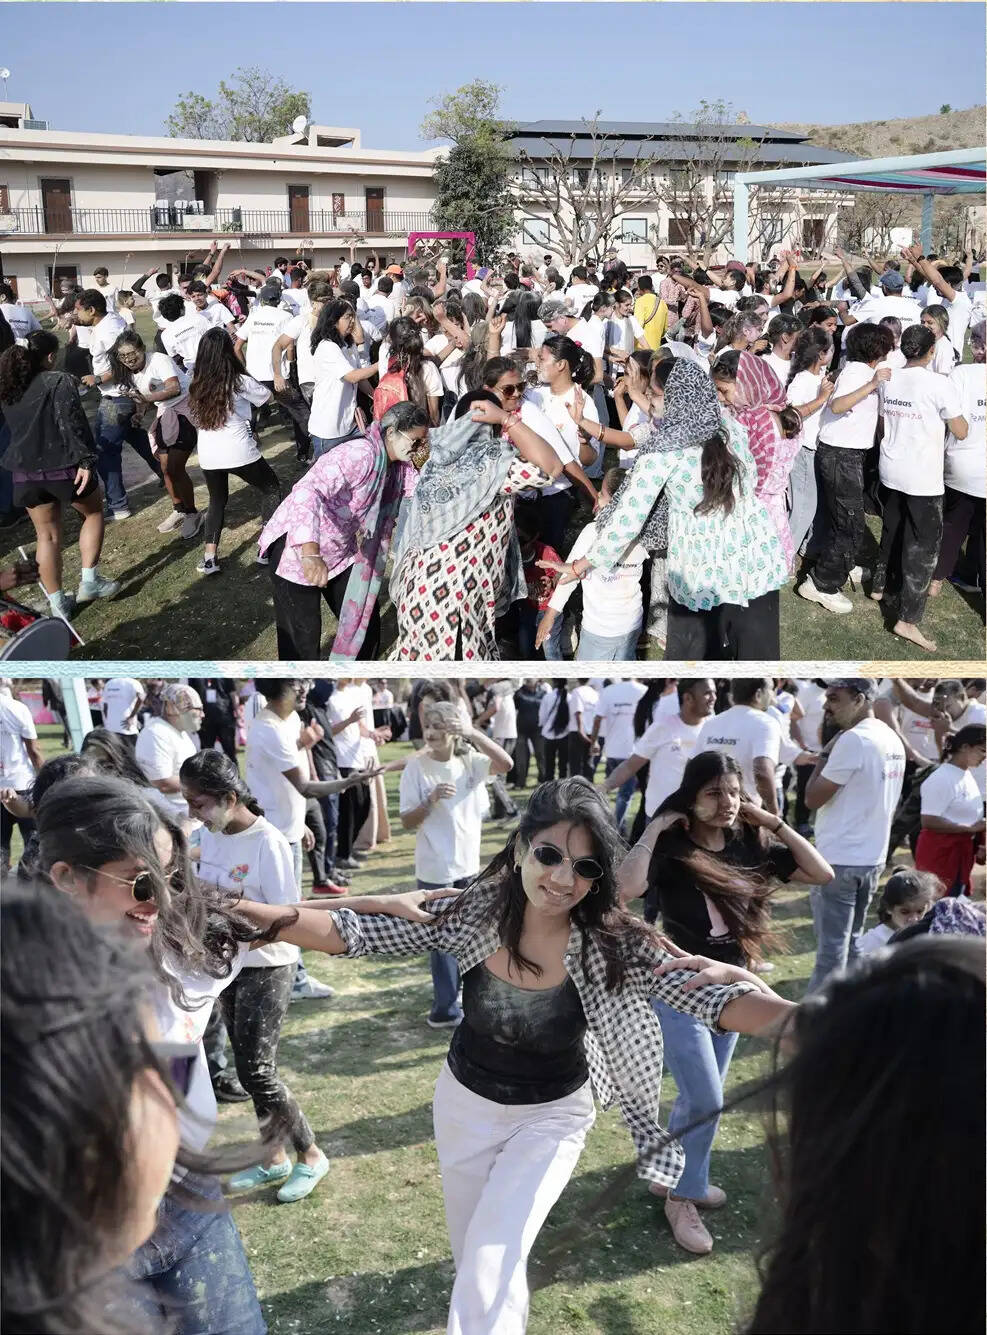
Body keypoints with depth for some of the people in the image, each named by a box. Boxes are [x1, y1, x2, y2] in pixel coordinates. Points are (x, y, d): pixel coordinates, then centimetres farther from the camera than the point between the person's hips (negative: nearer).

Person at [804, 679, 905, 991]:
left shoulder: (853, 739, -18)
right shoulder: (893, 740, 10)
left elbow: (812, 799, -16)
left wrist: (825, 754, -6)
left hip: (839, 860, -9)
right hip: (872, 858, 9)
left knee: (830, 947, -2)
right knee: (851, 942, 16)